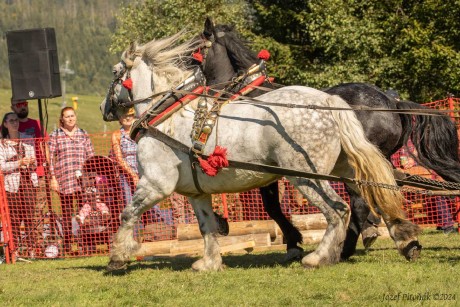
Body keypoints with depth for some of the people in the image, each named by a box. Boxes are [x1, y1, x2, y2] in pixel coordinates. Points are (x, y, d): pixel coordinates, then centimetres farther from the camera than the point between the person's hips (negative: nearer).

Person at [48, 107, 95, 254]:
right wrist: (53, 178, -4)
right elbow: (50, 158, 3)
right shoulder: (55, 136, 6)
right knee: (66, 212, 1)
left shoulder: (83, 135, 13)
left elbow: (91, 157, 14)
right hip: (64, 180, -2)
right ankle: (67, 245, 5)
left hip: (83, 179, 2)